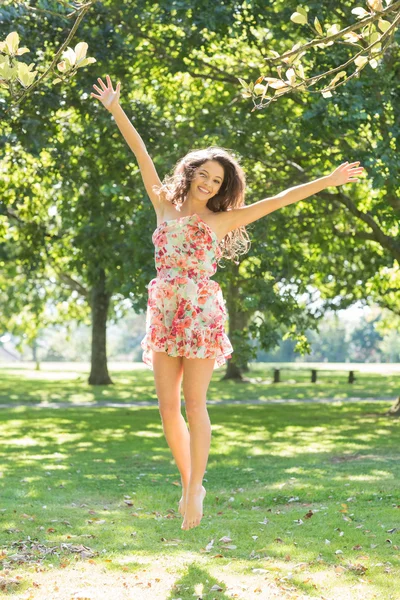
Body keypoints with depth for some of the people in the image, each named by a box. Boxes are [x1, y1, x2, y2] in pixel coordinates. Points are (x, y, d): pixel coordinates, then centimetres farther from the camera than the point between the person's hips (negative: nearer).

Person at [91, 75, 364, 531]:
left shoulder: (223, 220, 5)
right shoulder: (165, 205, 12)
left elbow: (278, 200, 3)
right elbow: (142, 155, 12)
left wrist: (328, 181, 0)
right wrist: (115, 110, 14)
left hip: (201, 313, -3)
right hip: (163, 314, 3)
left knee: (193, 403, -6)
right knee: (167, 407, 3)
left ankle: (195, 488, 3)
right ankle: (187, 481, 18)